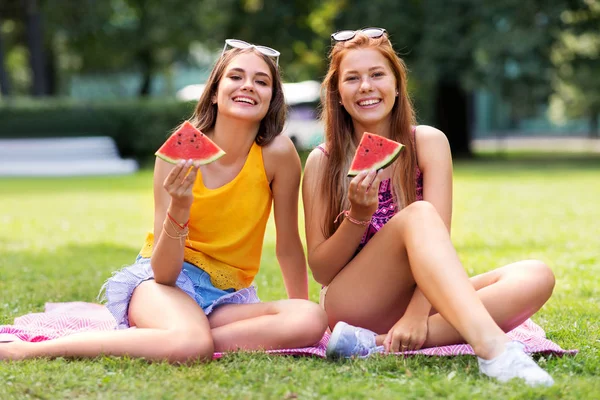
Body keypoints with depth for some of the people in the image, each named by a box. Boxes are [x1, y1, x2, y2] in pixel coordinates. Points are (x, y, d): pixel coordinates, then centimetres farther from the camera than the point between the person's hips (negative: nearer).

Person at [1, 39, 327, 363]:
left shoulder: (277, 153, -12)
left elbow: (288, 247, 1)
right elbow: (164, 272, -17)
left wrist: (301, 313, 7)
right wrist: (178, 210, -33)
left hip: (225, 297, 3)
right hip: (166, 282, -3)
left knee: (312, 320, -29)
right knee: (191, 344, -39)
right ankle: (28, 349, -23)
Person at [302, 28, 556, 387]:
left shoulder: (428, 143, 2)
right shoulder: (323, 162, 0)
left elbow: (436, 235, -10)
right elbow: (320, 270, -1)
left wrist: (417, 314, -26)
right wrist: (359, 216, -19)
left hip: (418, 297, 3)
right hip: (353, 303, -2)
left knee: (536, 277, -22)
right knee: (417, 215, -29)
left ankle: (380, 343, -35)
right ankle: (492, 348, -50)